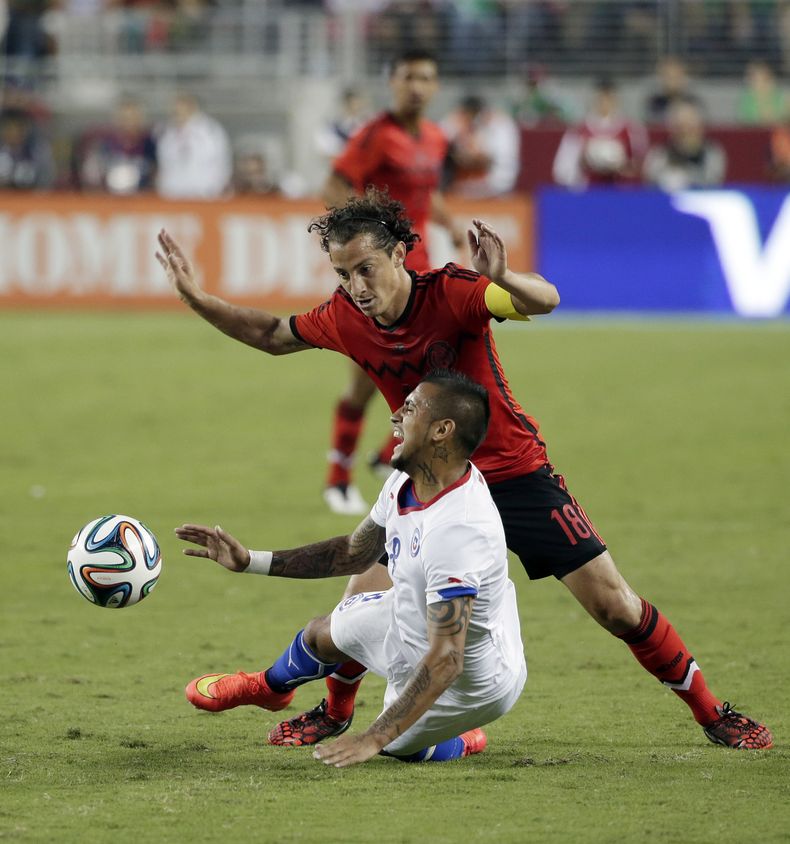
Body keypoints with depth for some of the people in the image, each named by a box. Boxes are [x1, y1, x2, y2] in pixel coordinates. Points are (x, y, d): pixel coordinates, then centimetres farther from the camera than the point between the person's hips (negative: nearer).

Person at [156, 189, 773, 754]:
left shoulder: (451, 293, -24)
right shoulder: (345, 320, -10)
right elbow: (273, 336, 9)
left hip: (516, 471, -3)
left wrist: (502, 279, -59)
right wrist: (196, 298, -2)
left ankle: (710, 712, 12)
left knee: (613, 605, -5)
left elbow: (544, 301, -38)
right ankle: (335, 712, 22)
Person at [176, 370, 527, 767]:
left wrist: (375, 738, -44)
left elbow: (444, 660, -40)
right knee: (324, 633, 26)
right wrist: (250, 561, 5)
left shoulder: (457, 530, -41)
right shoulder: (407, 480, -11)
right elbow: (355, 552, 7)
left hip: (469, 683, -9)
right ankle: (266, 688, 57)